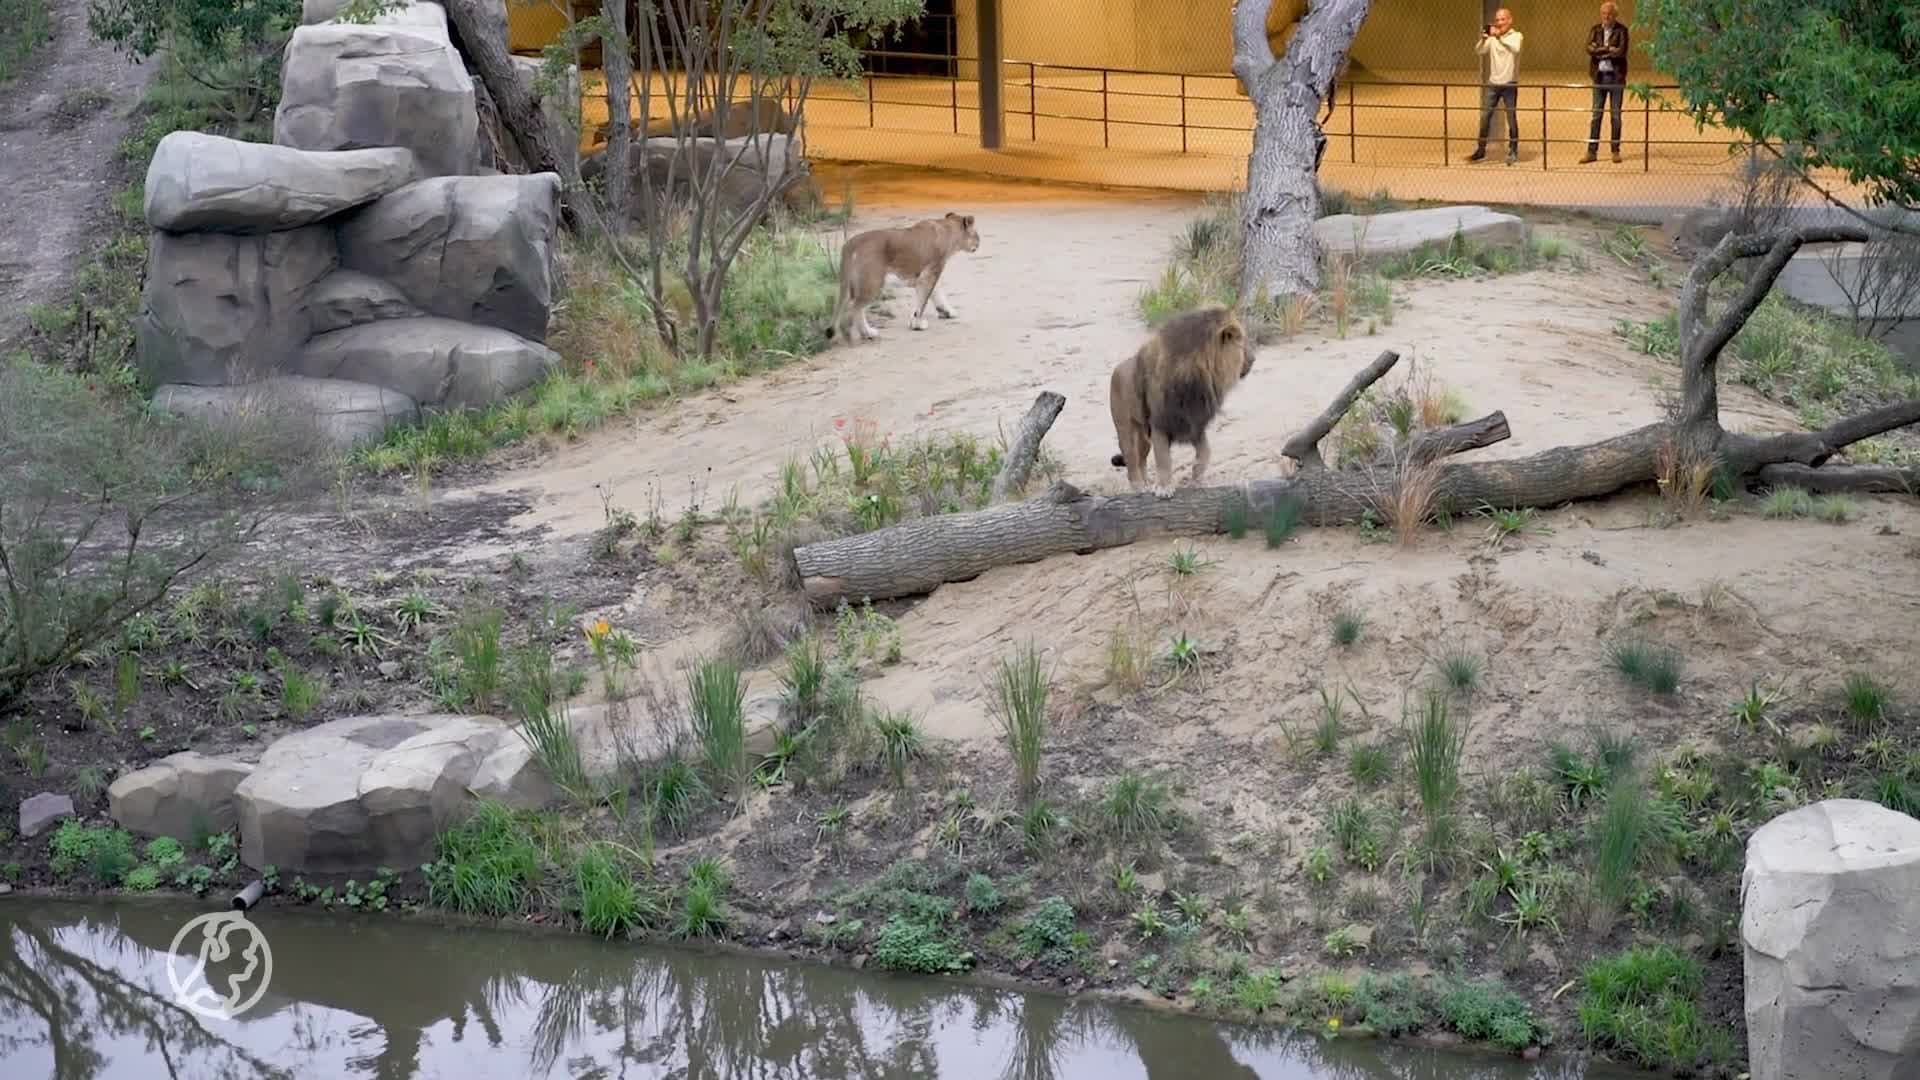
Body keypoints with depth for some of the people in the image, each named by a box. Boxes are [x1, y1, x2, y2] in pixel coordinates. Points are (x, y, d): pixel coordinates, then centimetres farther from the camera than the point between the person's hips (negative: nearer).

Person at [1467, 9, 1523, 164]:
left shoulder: (1516, 36, -3)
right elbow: (1479, 51, -5)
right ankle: (1481, 151, 13)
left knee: (1511, 118, 0)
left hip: (1510, 83, -4)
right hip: (1493, 83, 4)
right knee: (1484, 116, 4)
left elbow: (1515, 49, -24)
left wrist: (1499, 37, -32)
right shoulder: (1492, 38, 7)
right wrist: (1483, 39, -24)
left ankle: (1513, 152, 9)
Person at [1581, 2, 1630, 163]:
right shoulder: (1595, 29, 7)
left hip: (1615, 76, -2)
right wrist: (1608, 49, -15)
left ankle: (1615, 151, 11)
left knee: (1616, 115, 4)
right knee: (1596, 114, 3)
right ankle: (1592, 151, 5)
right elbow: (1589, 48, -8)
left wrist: (1600, 51, -10)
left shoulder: (1621, 30, -2)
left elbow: (1620, 52, -15)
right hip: (1599, 76, 2)